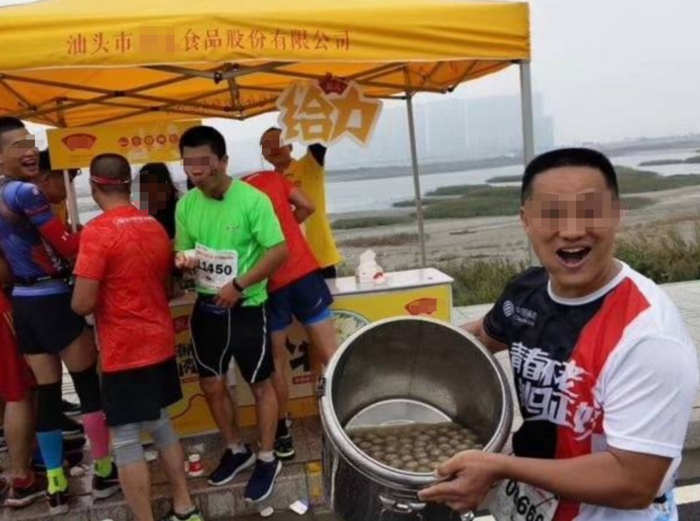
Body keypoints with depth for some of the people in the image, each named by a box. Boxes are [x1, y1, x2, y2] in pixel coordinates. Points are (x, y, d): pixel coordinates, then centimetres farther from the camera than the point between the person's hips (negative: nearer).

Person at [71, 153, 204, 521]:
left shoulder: (97, 232, -16)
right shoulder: (156, 227, 6)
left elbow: (82, 304, -18)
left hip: (124, 352, -7)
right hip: (161, 344, 8)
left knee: (126, 442, 4)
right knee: (161, 425, 19)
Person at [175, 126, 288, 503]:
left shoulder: (252, 200, -17)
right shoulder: (186, 204, 0)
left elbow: (279, 251, -17)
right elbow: (182, 249, 11)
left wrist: (239, 285, -22)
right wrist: (183, 260, -13)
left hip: (246, 308, -6)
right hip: (206, 307, 6)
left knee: (260, 385, 10)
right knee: (212, 385, 16)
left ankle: (267, 459, 28)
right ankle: (236, 451, 38)